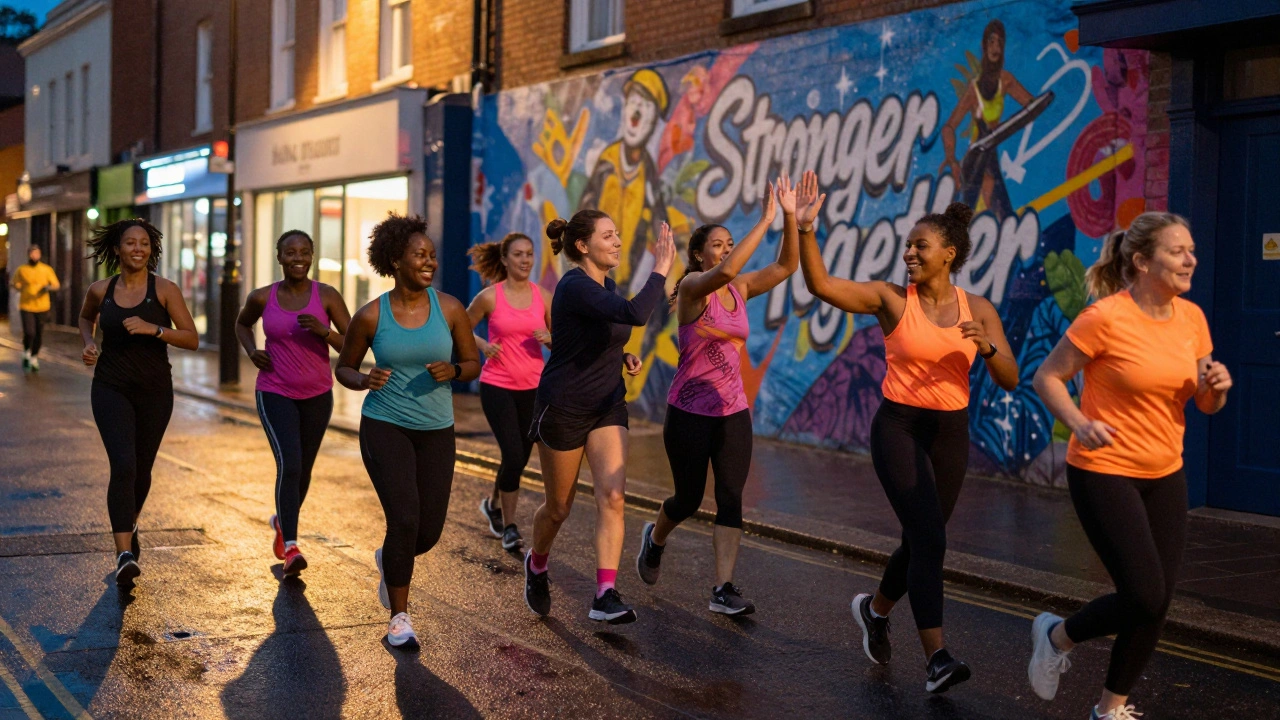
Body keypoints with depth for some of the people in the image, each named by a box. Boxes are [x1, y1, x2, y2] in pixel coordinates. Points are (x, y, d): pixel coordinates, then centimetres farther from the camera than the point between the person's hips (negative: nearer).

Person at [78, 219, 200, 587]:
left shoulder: (165, 290, -6)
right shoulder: (100, 291, 1)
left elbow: (192, 339, -9)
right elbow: (85, 317, 24)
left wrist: (153, 329, -23)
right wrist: (88, 343, 4)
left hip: (154, 390, 0)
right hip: (111, 387, 0)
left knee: (141, 469, 14)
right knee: (123, 465, -18)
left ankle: (130, 525, 46)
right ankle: (125, 554, -22)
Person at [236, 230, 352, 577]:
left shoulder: (327, 296, -7)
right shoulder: (262, 298, -4)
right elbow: (242, 324, 19)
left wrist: (324, 331, -25)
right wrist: (251, 351, -1)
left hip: (317, 395, 2)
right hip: (275, 393, -2)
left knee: (304, 469, 16)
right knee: (289, 464, -21)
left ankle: (282, 521, 45)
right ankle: (290, 548, -21)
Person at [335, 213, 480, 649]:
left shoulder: (450, 309, -3)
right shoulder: (371, 316, -7)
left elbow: (473, 363, 5)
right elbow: (344, 368, 6)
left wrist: (452, 371, -17)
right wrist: (365, 380, -16)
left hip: (436, 432, 3)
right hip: (385, 427, -3)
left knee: (429, 532, 4)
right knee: (405, 520, -16)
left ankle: (388, 560, 41)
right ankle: (399, 617, 4)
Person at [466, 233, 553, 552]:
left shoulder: (543, 296, 2)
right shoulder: (489, 297, -6)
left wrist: (550, 338, -13)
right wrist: (482, 344, -12)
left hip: (533, 387, 4)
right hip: (497, 386, -4)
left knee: (520, 459, 13)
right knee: (514, 457, -14)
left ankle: (493, 503, 43)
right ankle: (509, 527, 4)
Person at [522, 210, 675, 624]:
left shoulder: (604, 283, 4)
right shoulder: (575, 287, -23)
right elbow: (635, 314, -39)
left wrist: (622, 355, 5)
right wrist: (660, 271, -27)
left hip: (608, 406, 7)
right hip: (563, 408, -6)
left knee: (613, 497, -11)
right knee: (559, 508, 10)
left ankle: (605, 597, -12)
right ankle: (536, 566, 40)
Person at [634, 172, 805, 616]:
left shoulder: (739, 290, 6)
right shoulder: (693, 286, -12)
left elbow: (786, 266, -4)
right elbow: (726, 271, -34)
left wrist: (792, 217, -17)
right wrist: (765, 221, -35)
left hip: (733, 412, 5)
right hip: (689, 412, -5)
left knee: (731, 498, -5)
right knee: (689, 498, 8)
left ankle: (723, 589, -4)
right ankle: (655, 538, 41)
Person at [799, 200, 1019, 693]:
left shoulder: (978, 310, 2)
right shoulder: (892, 299, -5)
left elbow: (1010, 381, -2)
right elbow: (820, 284, -14)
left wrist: (986, 347, -21)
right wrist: (805, 229, -23)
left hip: (950, 431, 4)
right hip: (898, 426, -4)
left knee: (921, 540, 13)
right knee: (930, 538, -16)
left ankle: (875, 609, 41)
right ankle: (936, 657, -13)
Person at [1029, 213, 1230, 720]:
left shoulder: (1192, 318, 3)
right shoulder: (1105, 318, -17)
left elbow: (1207, 405, 12)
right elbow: (1047, 378, -10)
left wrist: (1217, 386, -11)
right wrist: (1079, 423, -27)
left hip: (1165, 474, 7)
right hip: (1105, 472, -6)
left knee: (1156, 603, 6)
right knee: (1144, 598, -10)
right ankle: (1056, 636, 19)